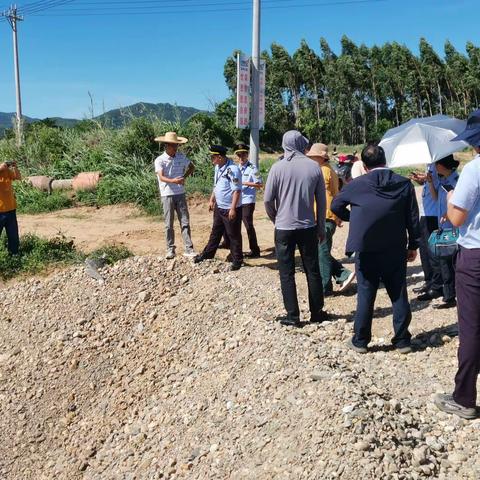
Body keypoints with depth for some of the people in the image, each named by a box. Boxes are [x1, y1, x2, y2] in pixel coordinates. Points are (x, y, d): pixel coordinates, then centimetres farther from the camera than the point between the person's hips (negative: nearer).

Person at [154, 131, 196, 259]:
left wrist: (184, 177, 4)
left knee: (185, 222, 2)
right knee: (169, 224, 3)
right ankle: (170, 249, 13)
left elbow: (191, 167, 22)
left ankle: (189, 249, 5)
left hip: (180, 194, 3)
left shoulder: (181, 157, 5)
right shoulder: (160, 160, -8)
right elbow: (161, 177, -21)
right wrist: (173, 181, -40)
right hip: (167, 195, -3)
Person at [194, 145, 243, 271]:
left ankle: (237, 260, 16)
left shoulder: (233, 169, -22)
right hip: (219, 207, 9)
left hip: (230, 209, -9)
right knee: (215, 232, 21)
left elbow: (237, 190, -24)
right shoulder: (218, 167, 7)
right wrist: (212, 200, 19)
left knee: (233, 235, 3)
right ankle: (207, 254, 35)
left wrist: (233, 209, -26)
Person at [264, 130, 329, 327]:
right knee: (313, 271, 13)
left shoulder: (278, 167, -8)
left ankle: (292, 316, 9)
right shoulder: (314, 167, -2)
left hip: (284, 228, -2)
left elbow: (268, 200, -7)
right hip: (308, 227, 2)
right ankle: (316, 313, 21)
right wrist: (321, 227, 12)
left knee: (287, 273, 6)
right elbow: (321, 200, 3)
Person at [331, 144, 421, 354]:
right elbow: (413, 218, 0)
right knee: (399, 295, 11)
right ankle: (402, 341, 19)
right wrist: (413, 245, 9)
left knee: (365, 295, 7)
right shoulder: (405, 184, -3)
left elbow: (336, 206, 5)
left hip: (366, 250, -1)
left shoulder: (357, 184, -7)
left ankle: (360, 340, 15)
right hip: (396, 250, 2)